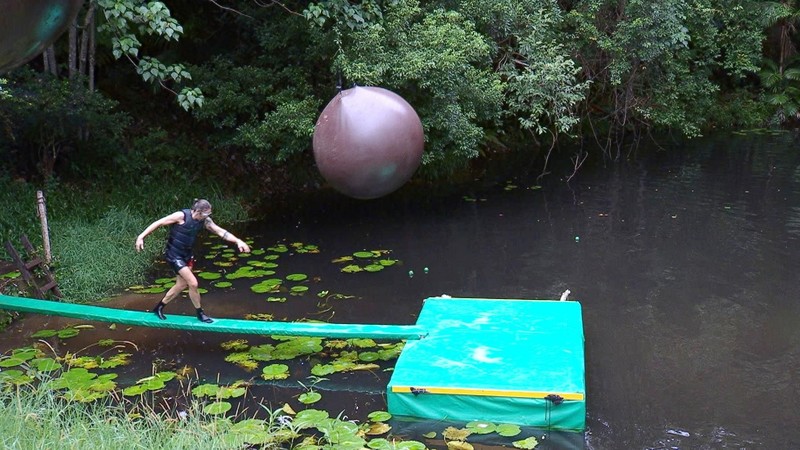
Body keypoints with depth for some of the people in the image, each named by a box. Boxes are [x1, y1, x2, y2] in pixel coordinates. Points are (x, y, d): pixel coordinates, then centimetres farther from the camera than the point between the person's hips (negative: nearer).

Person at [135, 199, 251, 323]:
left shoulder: (205, 221, -6)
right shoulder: (181, 216, -23)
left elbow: (221, 232, -8)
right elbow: (158, 223, -18)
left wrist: (238, 241, -19)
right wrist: (141, 237, -21)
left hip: (186, 255, 8)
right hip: (173, 255, -8)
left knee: (182, 285, 18)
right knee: (193, 283, -10)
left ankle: (159, 308, 36)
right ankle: (200, 314, 8)